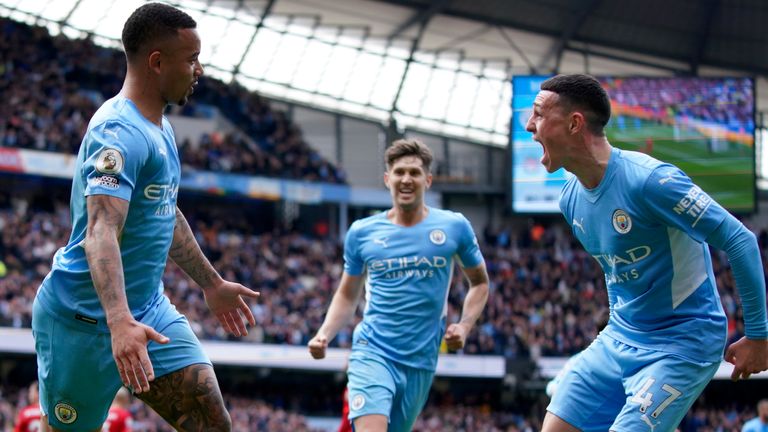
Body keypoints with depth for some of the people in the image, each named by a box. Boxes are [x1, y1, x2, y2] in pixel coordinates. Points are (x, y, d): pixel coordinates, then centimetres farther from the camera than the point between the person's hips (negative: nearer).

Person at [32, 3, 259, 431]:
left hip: (150, 310, 9)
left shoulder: (160, 128, 12)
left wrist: (212, 283, 34)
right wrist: (119, 322, -47)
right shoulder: (120, 133, -21)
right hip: (87, 320, -9)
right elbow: (101, 234, -34)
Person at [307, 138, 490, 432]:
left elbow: (479, 282, 15)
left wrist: (464, 326, -2)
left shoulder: (454, 227, 2)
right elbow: (347, 295, 14)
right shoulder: (361, 232, 3)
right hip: (372, 352, -2)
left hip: (421, 361, 2)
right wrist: (324, 335, -2)